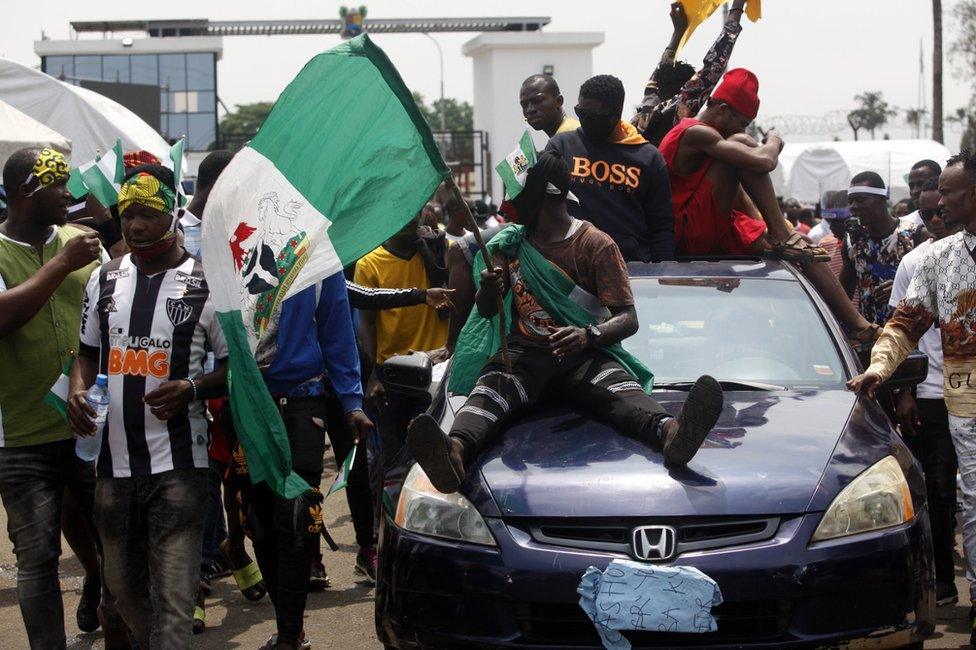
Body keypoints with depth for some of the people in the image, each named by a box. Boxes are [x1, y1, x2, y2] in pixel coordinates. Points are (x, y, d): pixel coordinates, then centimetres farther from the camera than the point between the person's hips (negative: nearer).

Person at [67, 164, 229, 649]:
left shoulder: (204, 285, -4)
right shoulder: (105, 280, 10)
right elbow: (88, 352, 21)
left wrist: (191, 390, -17)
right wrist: (77, 391, -1)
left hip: (178, 466, -5)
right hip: (114, 461, 5)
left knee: (172, 599, -8)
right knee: (122, 585, 15)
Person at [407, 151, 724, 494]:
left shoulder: (596, 245, 1)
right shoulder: (511, 243, 16)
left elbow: (628, 318, -6)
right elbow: (486, 312, 16)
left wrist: (588, 336, -29)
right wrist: (488, 290, -11)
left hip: (584, 354, -2)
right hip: (524, 351, 2)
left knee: (619, 387, -34)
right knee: (492, 385, -32)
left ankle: (670, 432, -67)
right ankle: (455, 451, -64)